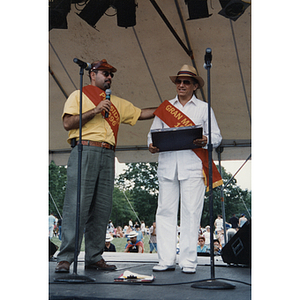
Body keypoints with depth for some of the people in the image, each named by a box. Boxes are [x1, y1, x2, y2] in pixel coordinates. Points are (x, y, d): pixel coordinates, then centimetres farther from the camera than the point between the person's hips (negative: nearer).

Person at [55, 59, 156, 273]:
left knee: (102, 208, 2)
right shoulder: (79, 95, 10)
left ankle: (95, 257, 7)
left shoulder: (117, 103, 25)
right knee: (77, 206, -11)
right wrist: (94, 111, -8)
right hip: (85, 152, -5)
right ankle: (65, 258, -8)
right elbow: (68, 123, -1)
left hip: (107, 156, 5)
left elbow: (141, 113, 27)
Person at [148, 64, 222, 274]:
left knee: (191, 212, -5)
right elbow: (153, 132, 18)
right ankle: (166, 260, 4)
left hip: (192, 165, -2)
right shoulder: (164, 108, 20)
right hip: (167, 164, 2)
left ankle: (189, 261, 1)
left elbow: (216, 136, 8)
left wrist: (205, 140, -14)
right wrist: (152, 145, -4)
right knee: (165, 210, -2)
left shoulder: (204, 108, 14)